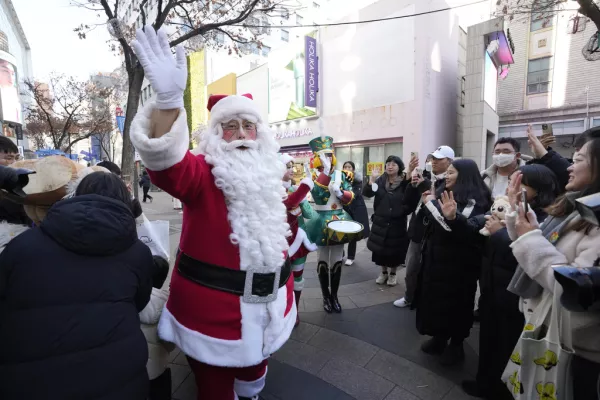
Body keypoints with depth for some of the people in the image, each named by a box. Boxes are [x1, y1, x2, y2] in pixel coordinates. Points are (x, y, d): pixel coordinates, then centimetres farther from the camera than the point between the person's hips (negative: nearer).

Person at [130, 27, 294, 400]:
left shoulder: (269, 176, 4)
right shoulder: (203, 173, -13)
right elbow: (168, 163, -37)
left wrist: (287, 290, 16)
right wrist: (169, 99, -52)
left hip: (264, 308, 6)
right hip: (211, 310, -5)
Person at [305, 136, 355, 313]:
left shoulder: (341, 175, 5)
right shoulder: (314, 176, -5)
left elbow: (350, 197, 2)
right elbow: (316, 194, -25)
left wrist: (339, 193, -19)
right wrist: (326, 172, -30)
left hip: (340, 220, 3)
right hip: (322, 221, -3)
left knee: (337, 260, 10)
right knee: (323, 260, 8)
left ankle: (334, 296, 25)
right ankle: (326, 297, 22)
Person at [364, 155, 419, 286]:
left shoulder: (405, 182, -6)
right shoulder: (380, 181, 0)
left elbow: (411, 200, -24)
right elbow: (368, 193, -12)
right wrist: (371, 181, -31)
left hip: (397, 222, -2)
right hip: (380, 222, 2)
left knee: (395, 249, 7)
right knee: (380, 248, 10)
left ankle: (392, 273, 30)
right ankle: (383, 271, 31)